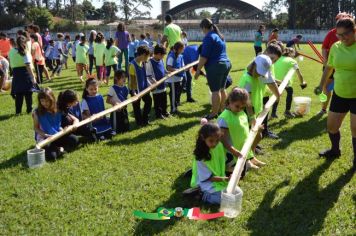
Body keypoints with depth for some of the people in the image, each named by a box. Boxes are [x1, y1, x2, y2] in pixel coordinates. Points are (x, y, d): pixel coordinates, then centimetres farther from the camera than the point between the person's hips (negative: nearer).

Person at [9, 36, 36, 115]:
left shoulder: (11, 51, 3)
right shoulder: (25, 53, -13)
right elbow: (28, 66, -20)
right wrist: (33, 77, -21)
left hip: (16, 73, 4)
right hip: (25, 73, -4)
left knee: (18, 93, 10)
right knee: (28, 92, 8)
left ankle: (18, 111, 13)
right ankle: (29, 110, 15)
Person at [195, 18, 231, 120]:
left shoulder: (209, 37, -12)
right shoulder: (219, 35, 16)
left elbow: (204, 56, -17)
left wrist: (198, 70, -13)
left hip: (215, 66, -9)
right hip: (226, 64, 9)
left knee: (215, 91, -4)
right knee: (222, 89, 15)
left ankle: (214, 114, 1)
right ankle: (222, 110, 23)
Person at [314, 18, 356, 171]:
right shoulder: (335, 47, -2)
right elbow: (329, 67, 13)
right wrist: (321, 85, 16)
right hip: (339, 94, 5)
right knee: (331, 126, 13)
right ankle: (335, 150, 40)